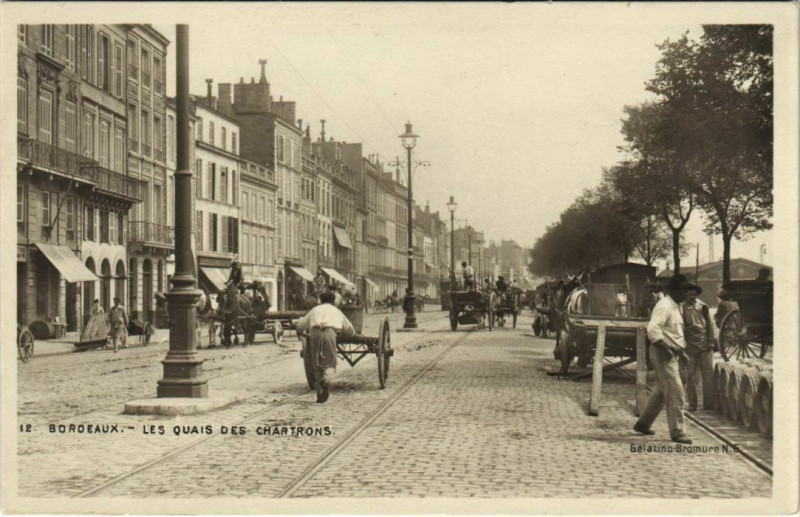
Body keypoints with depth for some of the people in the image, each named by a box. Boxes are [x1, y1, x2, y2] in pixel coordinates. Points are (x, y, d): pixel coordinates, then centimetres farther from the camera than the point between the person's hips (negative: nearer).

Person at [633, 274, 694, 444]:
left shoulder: (676, 307, 16)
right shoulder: (664, 306, -16)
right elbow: (653, 329, -27)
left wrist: (681, 347, 15)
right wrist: (665, 349, -27)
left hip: (671, 355, 10)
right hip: (663, 354, -10)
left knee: (661, 392, 18)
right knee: (676, 394, -8)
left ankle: (642, 424, 29)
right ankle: (677, 433, -3)